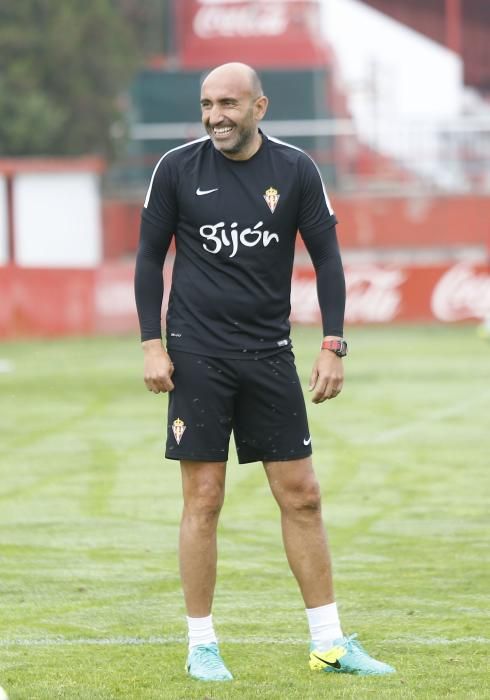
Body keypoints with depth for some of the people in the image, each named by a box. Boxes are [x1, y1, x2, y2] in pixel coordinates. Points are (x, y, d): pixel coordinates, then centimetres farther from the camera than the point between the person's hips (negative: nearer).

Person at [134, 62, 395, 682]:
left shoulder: (295, 171, 0)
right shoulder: (176, 169, -2)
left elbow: (326, 257, 5)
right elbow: (150, 257, 5)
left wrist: (333, 346, -2)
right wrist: (152, 344, -2)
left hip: (269, 354, 2)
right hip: (198, 356, -1)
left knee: (301, 495, 2)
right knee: (203, 500, -2)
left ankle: (329, 642, 9)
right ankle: (201, 646, 6)